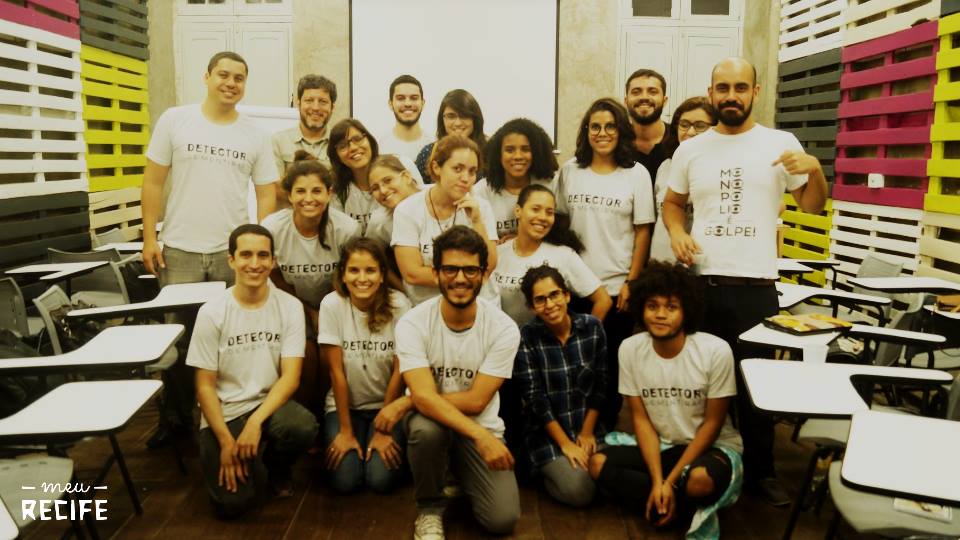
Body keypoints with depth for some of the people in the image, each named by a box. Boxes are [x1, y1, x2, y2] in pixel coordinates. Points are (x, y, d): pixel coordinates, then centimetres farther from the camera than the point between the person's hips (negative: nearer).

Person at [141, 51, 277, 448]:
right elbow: (153, 182, 3)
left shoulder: (255, 135, 5)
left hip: (233, 253, 1)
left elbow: (266, 194, 6)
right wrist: (149, 238, -3)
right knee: (176, 338, 6)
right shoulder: (175, 120, 2)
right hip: (179, 251, 0)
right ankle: (175, 417, 21)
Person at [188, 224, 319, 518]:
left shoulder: (290, 307, -6)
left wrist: (255, 422, -25)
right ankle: (253, 464, 18)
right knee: (233, 503, -18)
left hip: (270, 404, 1)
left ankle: (276, 467, 3)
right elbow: (205, 386, -4)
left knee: (303, 427, -33)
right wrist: (226, 441, -14)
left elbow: (290, 377, -11)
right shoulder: (211, 313, -7)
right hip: (224, 412, -1)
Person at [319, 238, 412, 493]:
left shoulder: (398, 304, -16)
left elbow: (399, 370, -10)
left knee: (381, 479, -16)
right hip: (345, 404, 1)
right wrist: (346, 431, -9)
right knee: (345, 480, -14)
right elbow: (337, 371, -12)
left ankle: (388, 442, 16)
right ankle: (343, 437, 17)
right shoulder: (332, 305, -15)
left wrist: (383, 430, -8)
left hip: (387, 405, 0)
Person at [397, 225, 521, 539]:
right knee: (425, 428, -37)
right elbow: (424, 398, -26)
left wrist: (402, 403, -18)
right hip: (432, 421, 0)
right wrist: (480, 436, -36)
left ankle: (461, 480, 18)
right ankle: (429, 508, -5)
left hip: (481, 428, 1)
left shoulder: (503, 329, -15)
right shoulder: (412, 323, -16)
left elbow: (475, 401, -17)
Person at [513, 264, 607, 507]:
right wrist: (565, 443, -13)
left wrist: (587, 431, -2)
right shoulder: (526, 337, -14)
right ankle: (545, 469, 11)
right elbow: (534, 398, -13)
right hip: (547, 432, -3)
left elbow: (600, 384, 1)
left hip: (588, 426, 4)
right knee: (578, 491, -18)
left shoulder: (592, 327, -5)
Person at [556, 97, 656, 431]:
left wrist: (631, 282, -7)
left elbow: (642, 232, -1)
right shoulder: (570, 170, 4)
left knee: (612, 364, 8)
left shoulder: (637, 174, -2)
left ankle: (606, 428, 24)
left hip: (616, 286, -2)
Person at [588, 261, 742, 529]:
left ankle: (661, 502, -3)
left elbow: (712, 424, -13)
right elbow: (641, 418, -5)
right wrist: (657, 481, -17)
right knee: (598, 463, -18)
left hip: (712, 446, -3)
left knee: (702, 479, -36)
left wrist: (669, 482, -17)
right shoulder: (630, 349, -10)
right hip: (660, 447, 3)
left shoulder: (716, 351, -20)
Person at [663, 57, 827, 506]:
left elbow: (813, 206, 3)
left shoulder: (780, 144, 1)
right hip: (698, 282, 2)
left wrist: (815, 170, -16)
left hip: (756, 286, -2)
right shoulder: (690, 150, 7)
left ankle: (761, 472, 25)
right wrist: (676, 232, -3)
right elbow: (672, 202, 17)